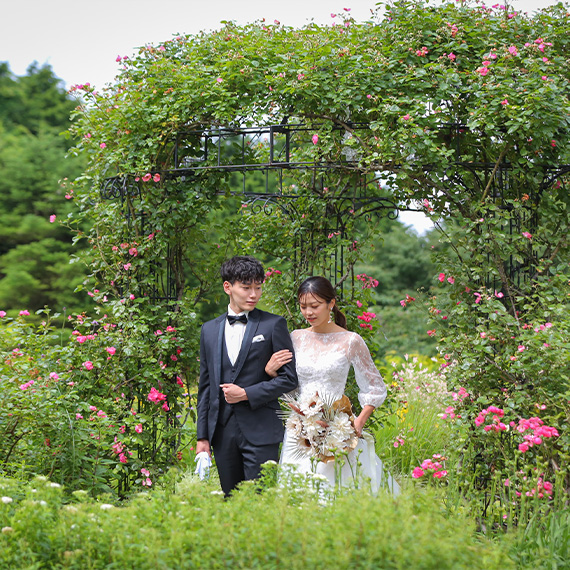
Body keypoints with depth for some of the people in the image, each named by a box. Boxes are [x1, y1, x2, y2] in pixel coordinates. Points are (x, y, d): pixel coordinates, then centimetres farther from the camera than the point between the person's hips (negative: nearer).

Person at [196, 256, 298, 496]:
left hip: (261, 431, -4)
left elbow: (289, 378, -2)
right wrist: (202, 436, 11)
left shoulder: (273, 325, 1)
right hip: (222, 432, 4)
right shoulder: (210, 330, 13)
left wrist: (246, 394, -12)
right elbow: (205, 385, 15)